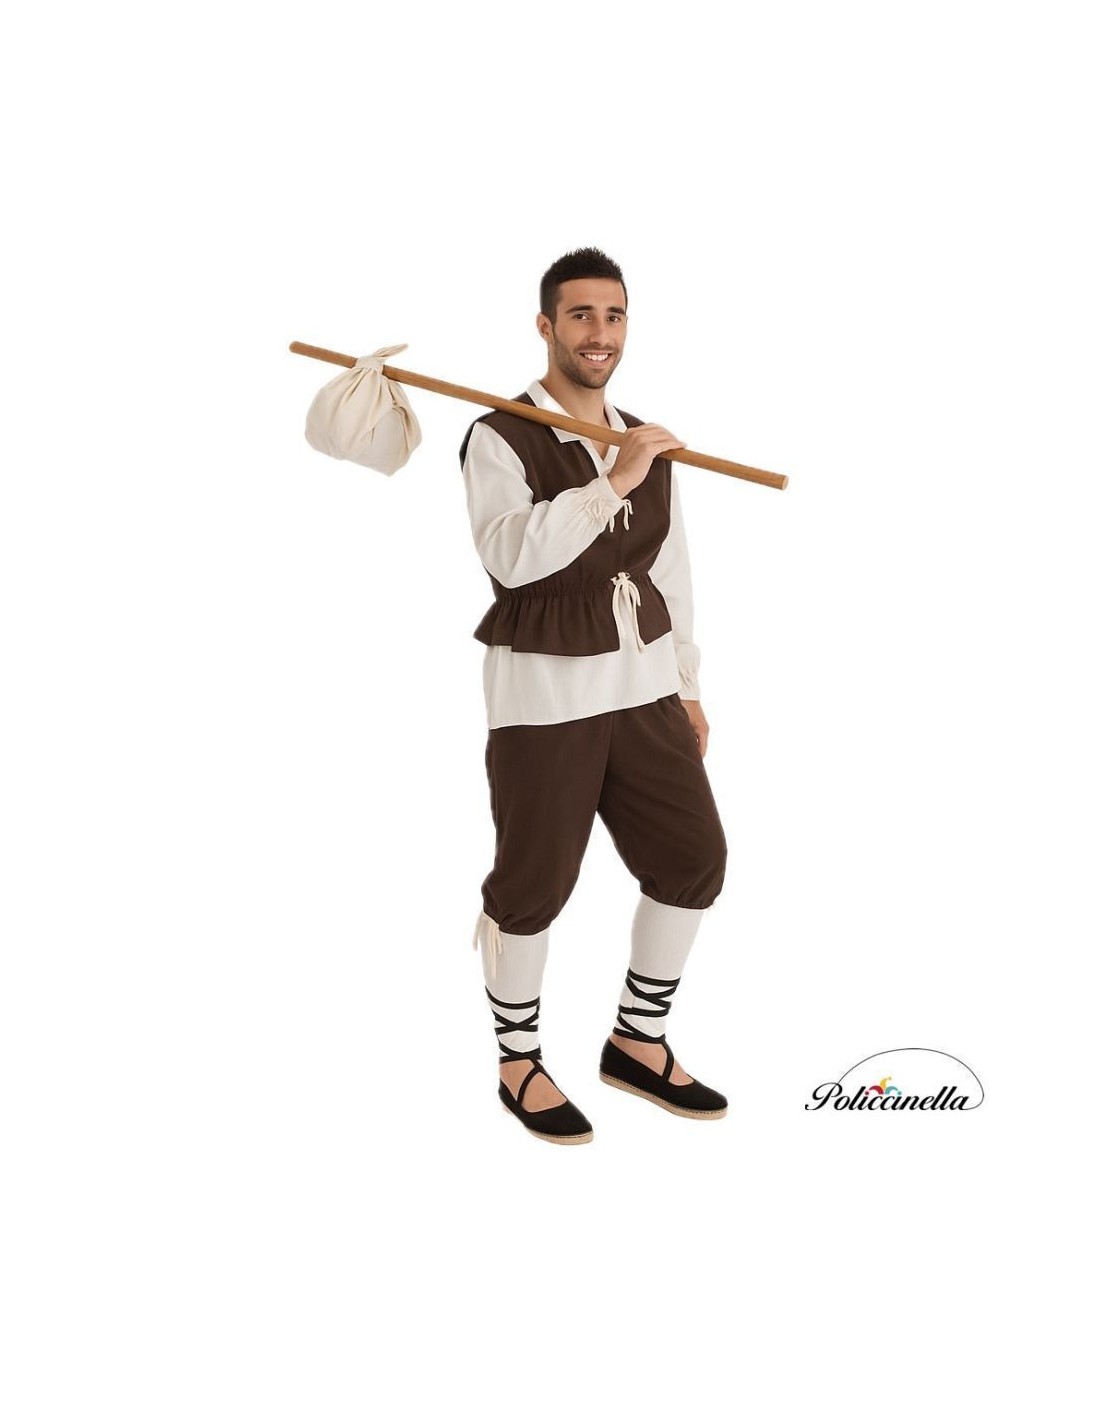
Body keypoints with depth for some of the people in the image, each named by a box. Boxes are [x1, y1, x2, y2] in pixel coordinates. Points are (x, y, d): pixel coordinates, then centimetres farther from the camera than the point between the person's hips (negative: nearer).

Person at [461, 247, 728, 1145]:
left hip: (641, 688, 6)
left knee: (694, 861, 8)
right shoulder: (500, 440, -10)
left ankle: (638, 1045, 26)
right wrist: (613, 483, -28)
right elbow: (512, 556, -27)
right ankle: (520, 1065, 25)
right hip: (545, 696, -6)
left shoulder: (648, 446, 10)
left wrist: (686, 686, 17)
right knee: (532, 888, 4)